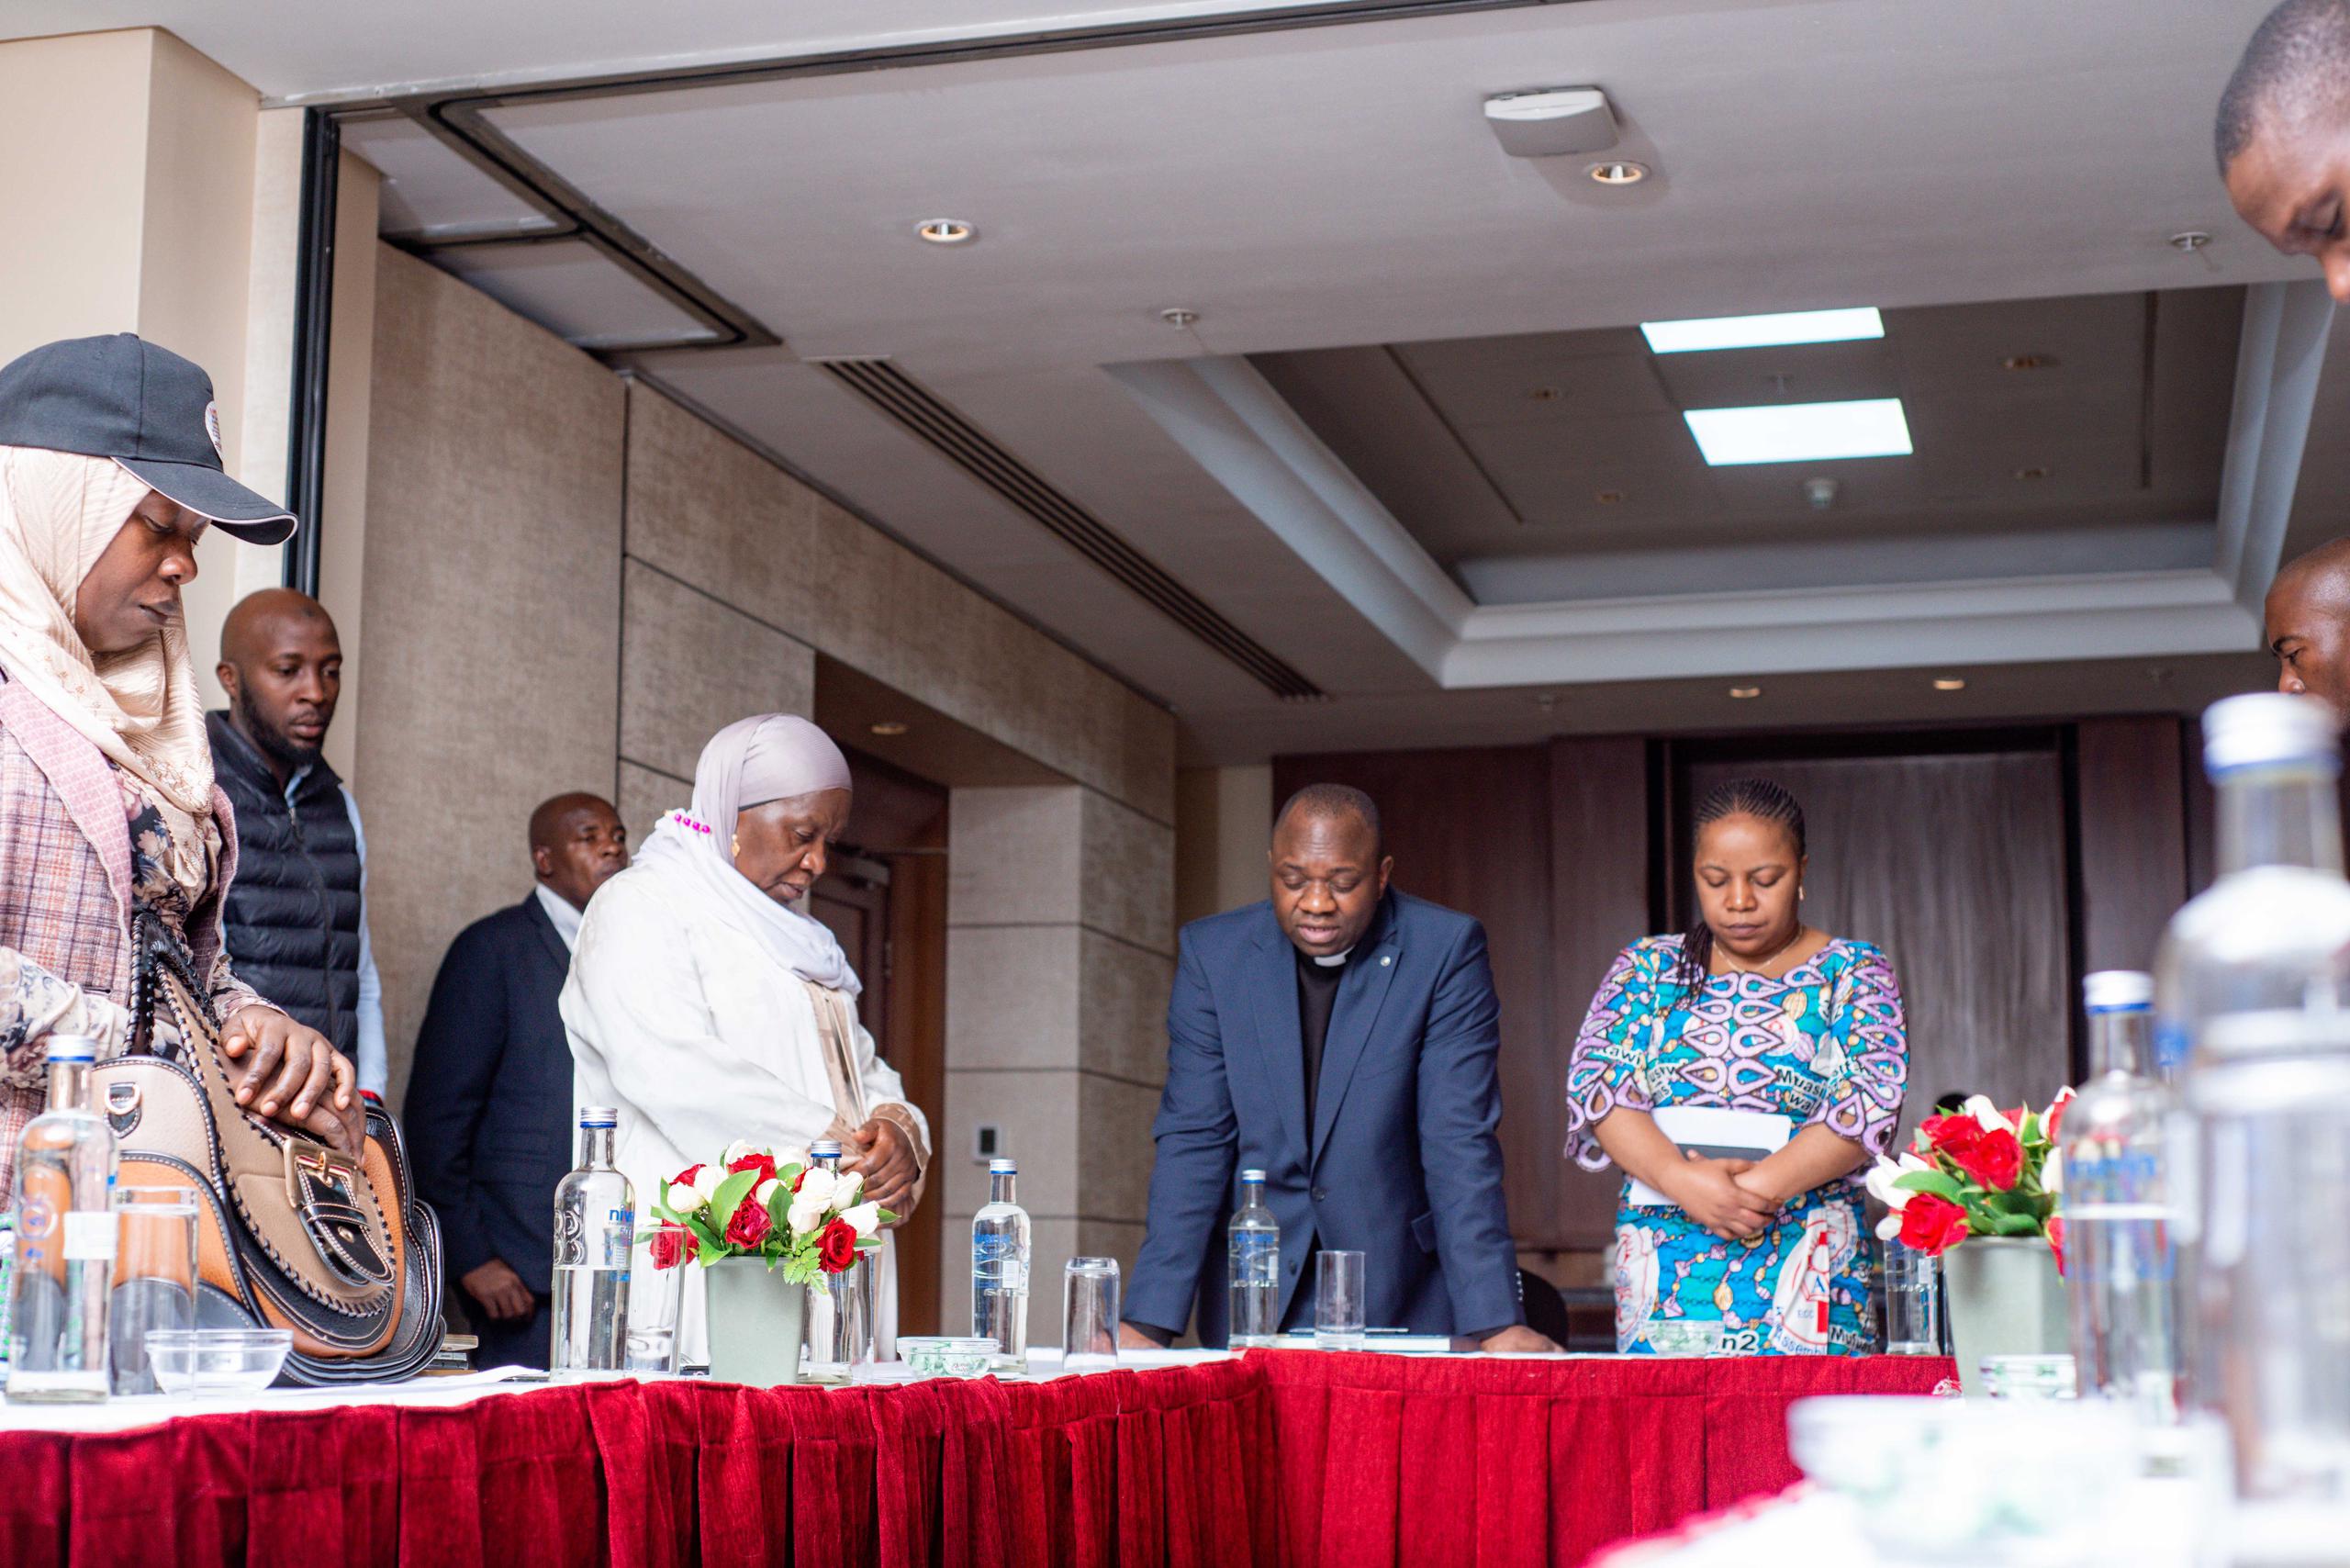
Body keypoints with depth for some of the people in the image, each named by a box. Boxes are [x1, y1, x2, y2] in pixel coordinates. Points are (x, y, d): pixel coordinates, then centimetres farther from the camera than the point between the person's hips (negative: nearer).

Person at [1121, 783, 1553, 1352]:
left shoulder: (1446, 950, -8)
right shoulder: (1212, 952, -3)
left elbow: (1460, 1143, -12)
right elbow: (1194, 1140, -6)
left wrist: (1494, 1323, -21)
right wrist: (1148, 1323, -15)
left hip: (1402, 1302, -1)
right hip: (1254, 1297, 1)